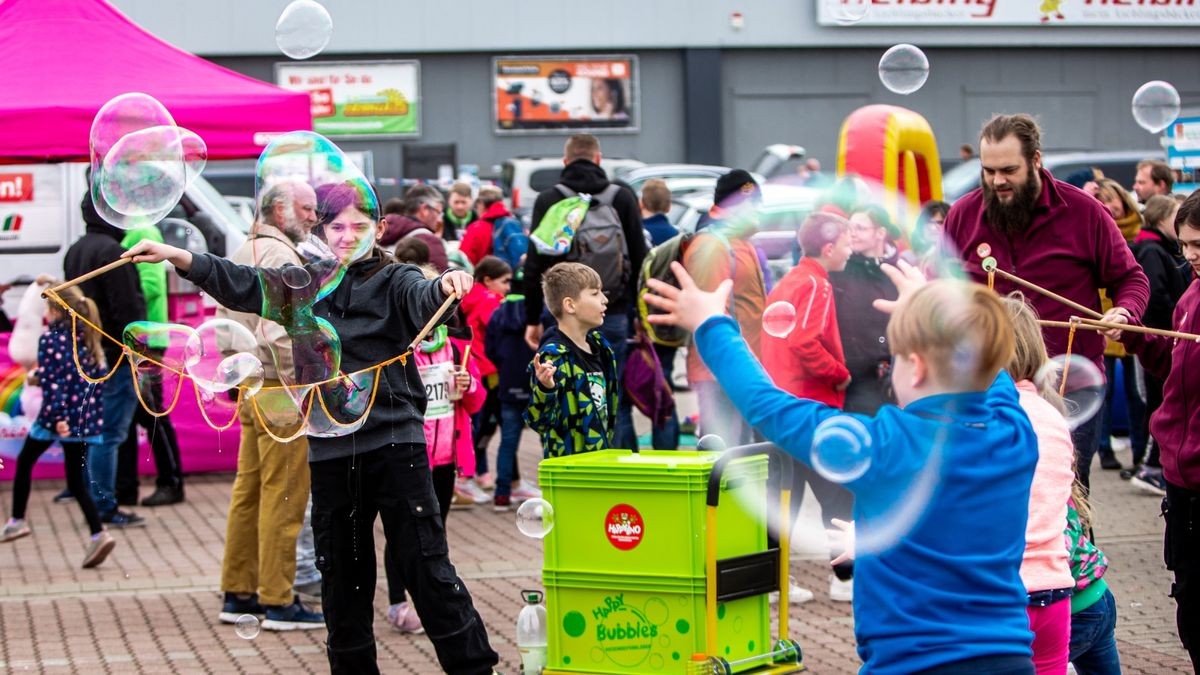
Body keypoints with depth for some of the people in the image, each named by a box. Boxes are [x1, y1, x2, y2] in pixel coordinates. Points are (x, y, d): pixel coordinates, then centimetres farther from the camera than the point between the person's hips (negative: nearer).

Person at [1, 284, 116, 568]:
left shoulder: (50, 340, -11)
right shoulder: (89, 340, 7)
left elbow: (51, 382, -18)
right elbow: (99, 375, 11)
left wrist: (57, 418, -22)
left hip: (56, 419, -5)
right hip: (84, 419, 6)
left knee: (24, 462, 19)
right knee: (76, 480, 6)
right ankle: (98, 534, -12)